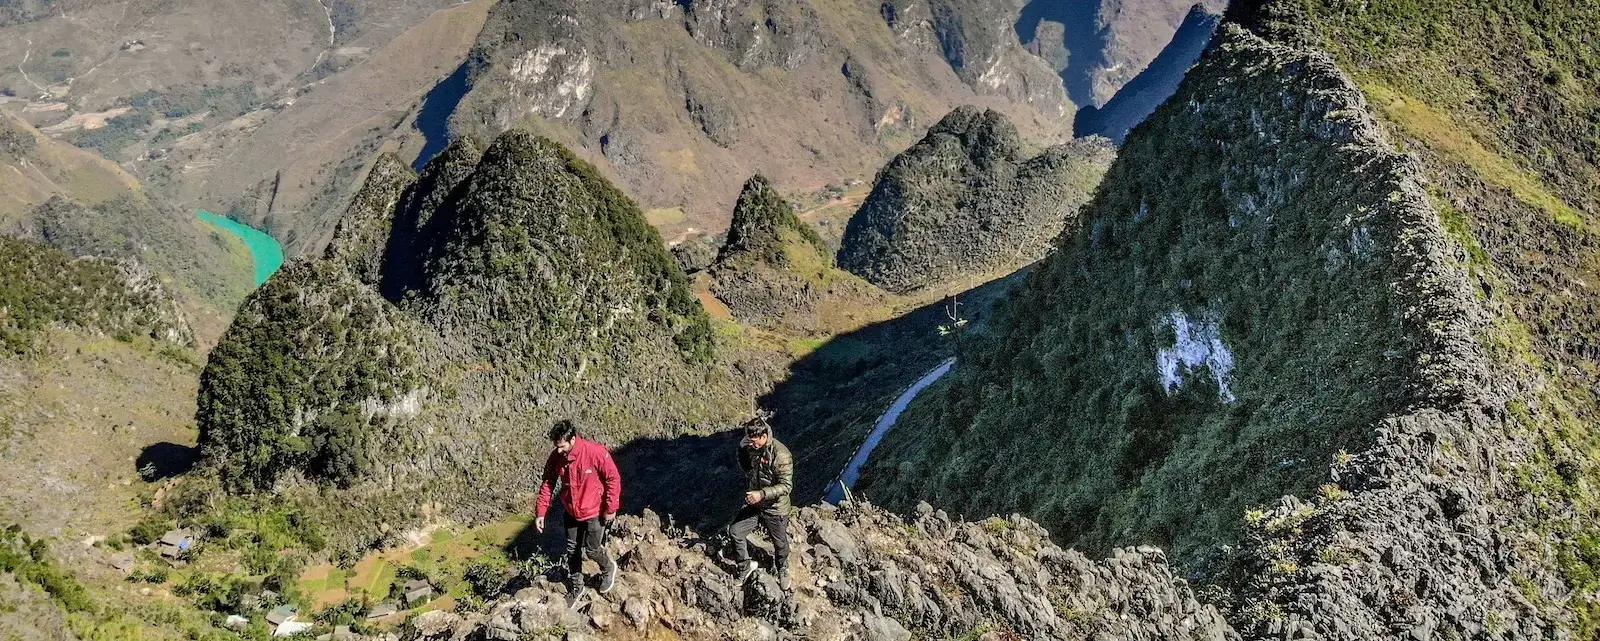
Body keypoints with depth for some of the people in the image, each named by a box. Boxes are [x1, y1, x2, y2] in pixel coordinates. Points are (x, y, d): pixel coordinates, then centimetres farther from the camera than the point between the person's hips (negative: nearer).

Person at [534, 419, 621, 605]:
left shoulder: (596, 452, -28)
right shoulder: (556, 457, -14)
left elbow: (614, 479, -18)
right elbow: (547, 484, -2)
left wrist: (611, 508, -14)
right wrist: (540, 512, -5)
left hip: (594, 512, -4)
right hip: (571, 513, 5)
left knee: (592, 550, 5)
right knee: (572, 551, 14)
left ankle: (608, 569, 38)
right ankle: (575, 588, 34)